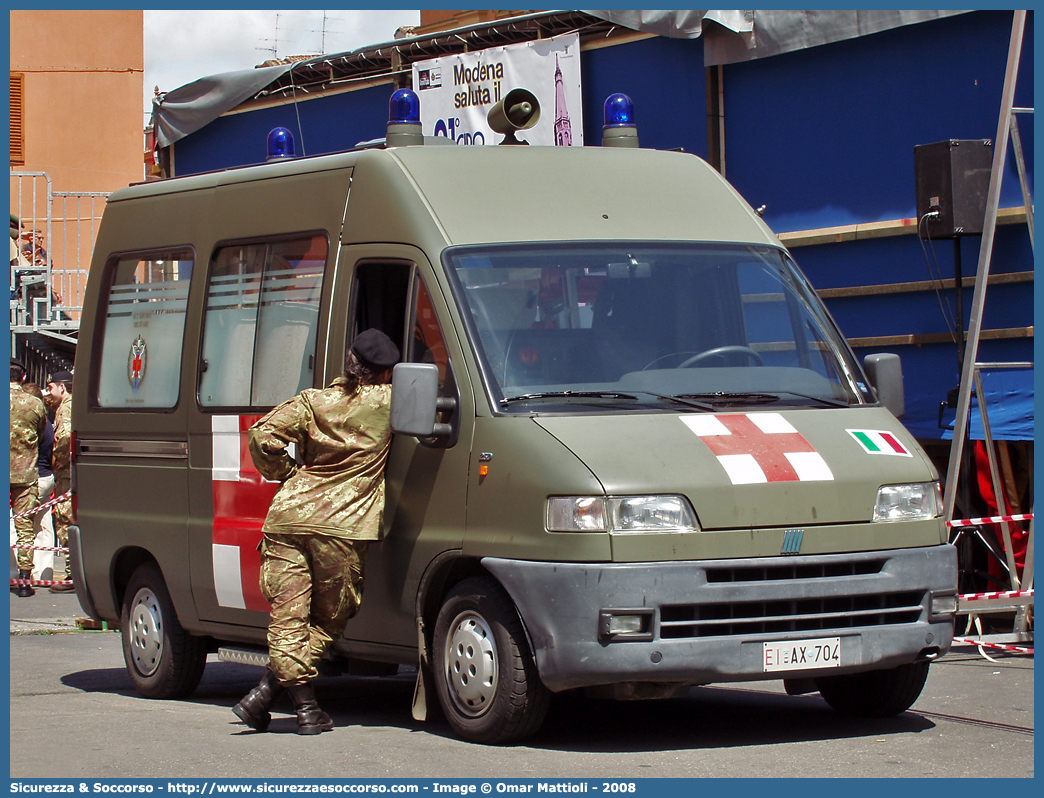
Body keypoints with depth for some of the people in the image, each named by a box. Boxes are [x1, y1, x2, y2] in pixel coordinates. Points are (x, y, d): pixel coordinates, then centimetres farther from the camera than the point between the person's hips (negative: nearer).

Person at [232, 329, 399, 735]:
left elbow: (263, 436, 2)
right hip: (344, 527, -2)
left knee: (287, 617, 4)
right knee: (328, 619, 8)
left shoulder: (312, 402, 10)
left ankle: (305, 704, -5)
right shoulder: (388, 402, 4)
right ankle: (266, 692, -4)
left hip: (287, 518, 3)